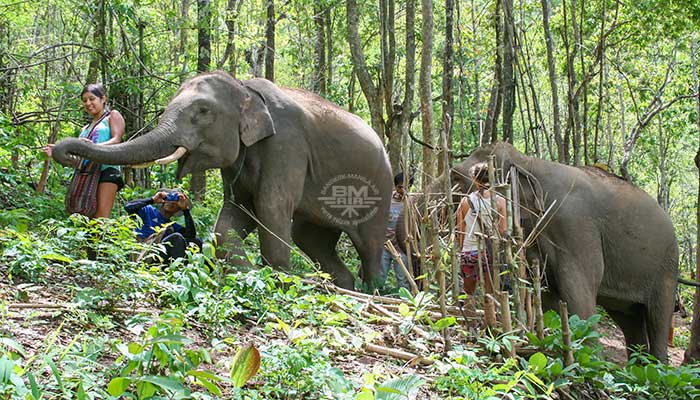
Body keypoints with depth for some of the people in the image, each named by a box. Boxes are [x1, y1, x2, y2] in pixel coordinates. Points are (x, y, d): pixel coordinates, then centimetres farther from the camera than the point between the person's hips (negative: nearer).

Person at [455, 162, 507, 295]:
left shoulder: (466, 201, -3)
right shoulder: (499, 201, -4)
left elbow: (460, 230, 0)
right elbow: (503, 230, -4)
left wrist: (460, 249, 11)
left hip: (470, 251, 0)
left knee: (469, 294, 14)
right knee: (491, 293, 5)